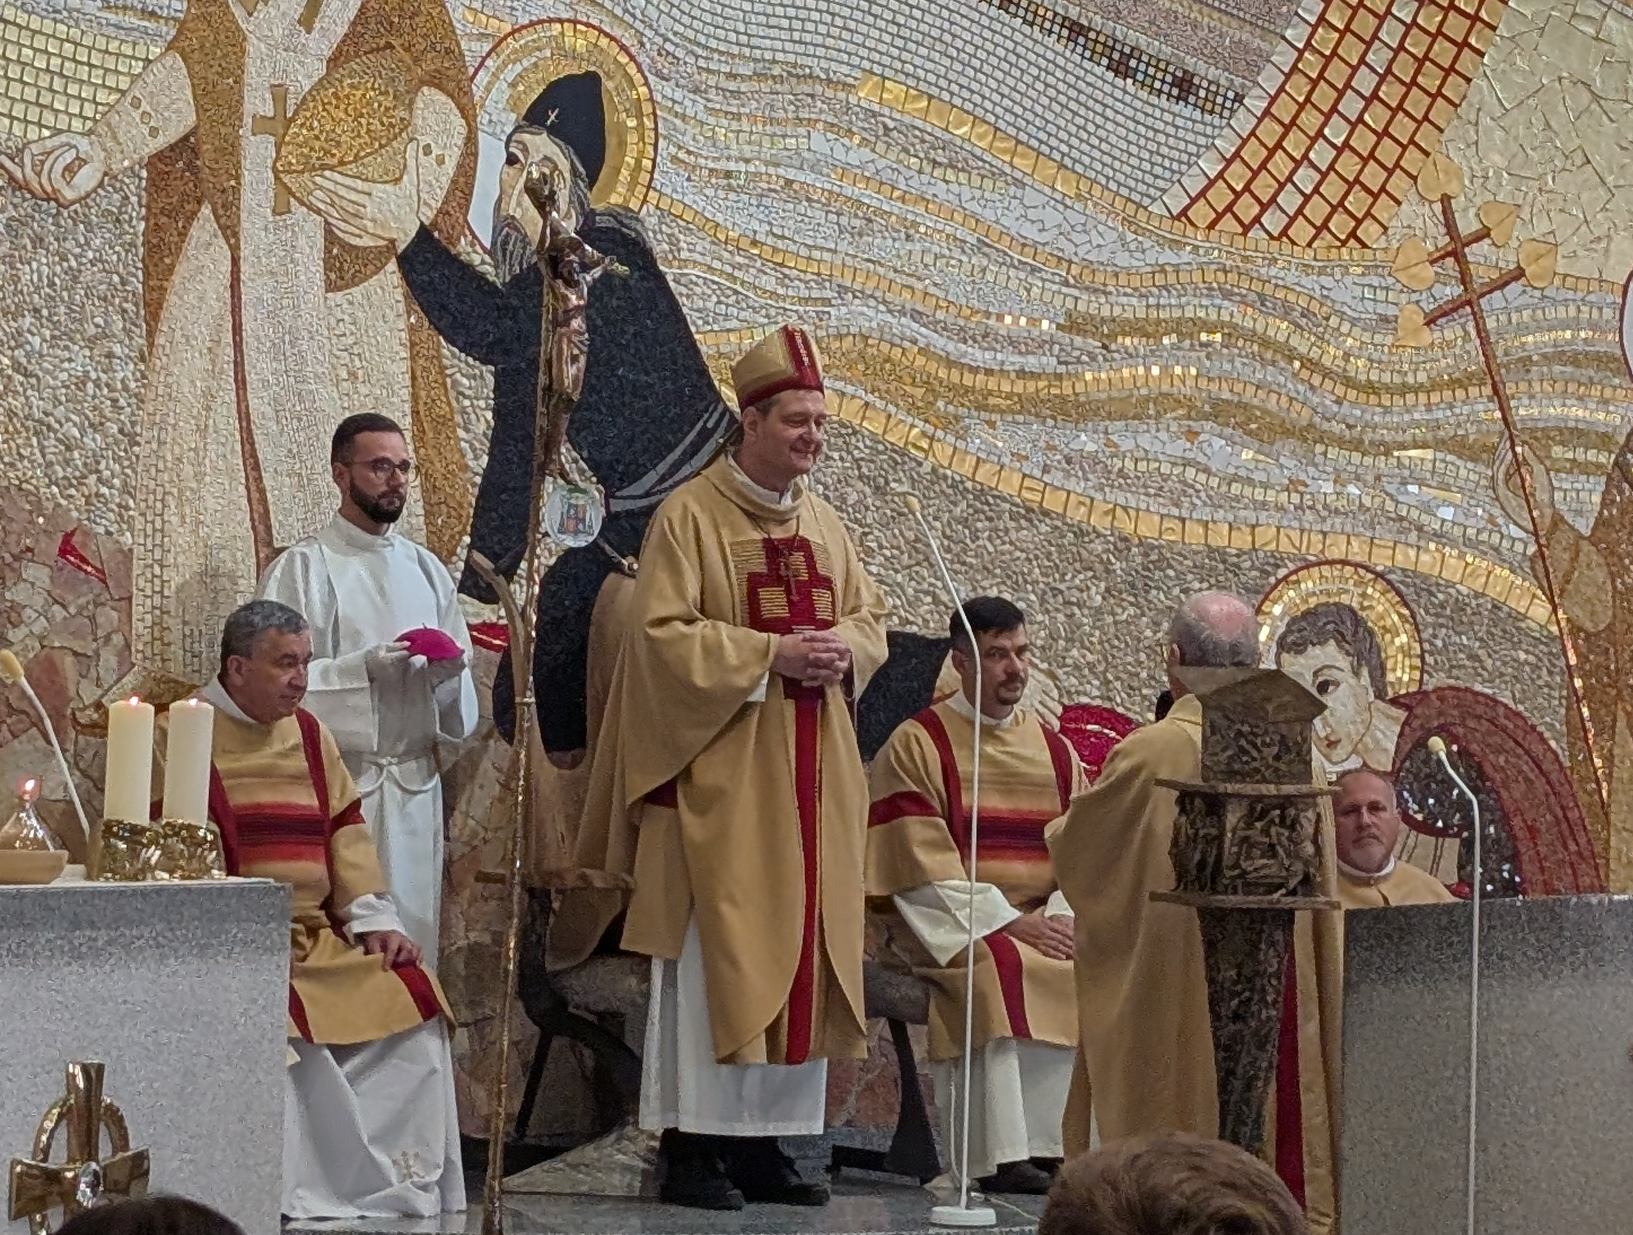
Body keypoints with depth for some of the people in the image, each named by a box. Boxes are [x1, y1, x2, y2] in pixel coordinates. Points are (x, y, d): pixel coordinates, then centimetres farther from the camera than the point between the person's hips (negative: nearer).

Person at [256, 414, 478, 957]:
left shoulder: (426, 569, 16)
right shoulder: (303, 568, -1)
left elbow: (460, 674, 19)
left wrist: (447, 670, -4)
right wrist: (364, 668, -19)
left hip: (416, 783, 5)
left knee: (413, 934, 3)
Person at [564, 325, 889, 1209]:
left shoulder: (823, 524, 14)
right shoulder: (690, 516, -7)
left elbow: (869, 616, 19)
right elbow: (662, 635, -14)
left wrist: (846, 647, -4)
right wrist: (769, 654, -19)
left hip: (810, 779, 7)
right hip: (721, 777, -7)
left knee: (798, 955, 6)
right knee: (714, 954, -7)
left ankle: (761, 1139, 13)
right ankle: (689, 1144, -2)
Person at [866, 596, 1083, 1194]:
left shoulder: (1056, 752, 16)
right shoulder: (916, 746, 0)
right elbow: (925, 866, -9)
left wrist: (1062, 919, -12)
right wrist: (1005, 921, -17)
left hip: (1044, 924, 5)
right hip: (954, 924, -5)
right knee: (997, 972, -35)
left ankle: (1056, 1146, -20)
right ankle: (1000, 1157, -35)